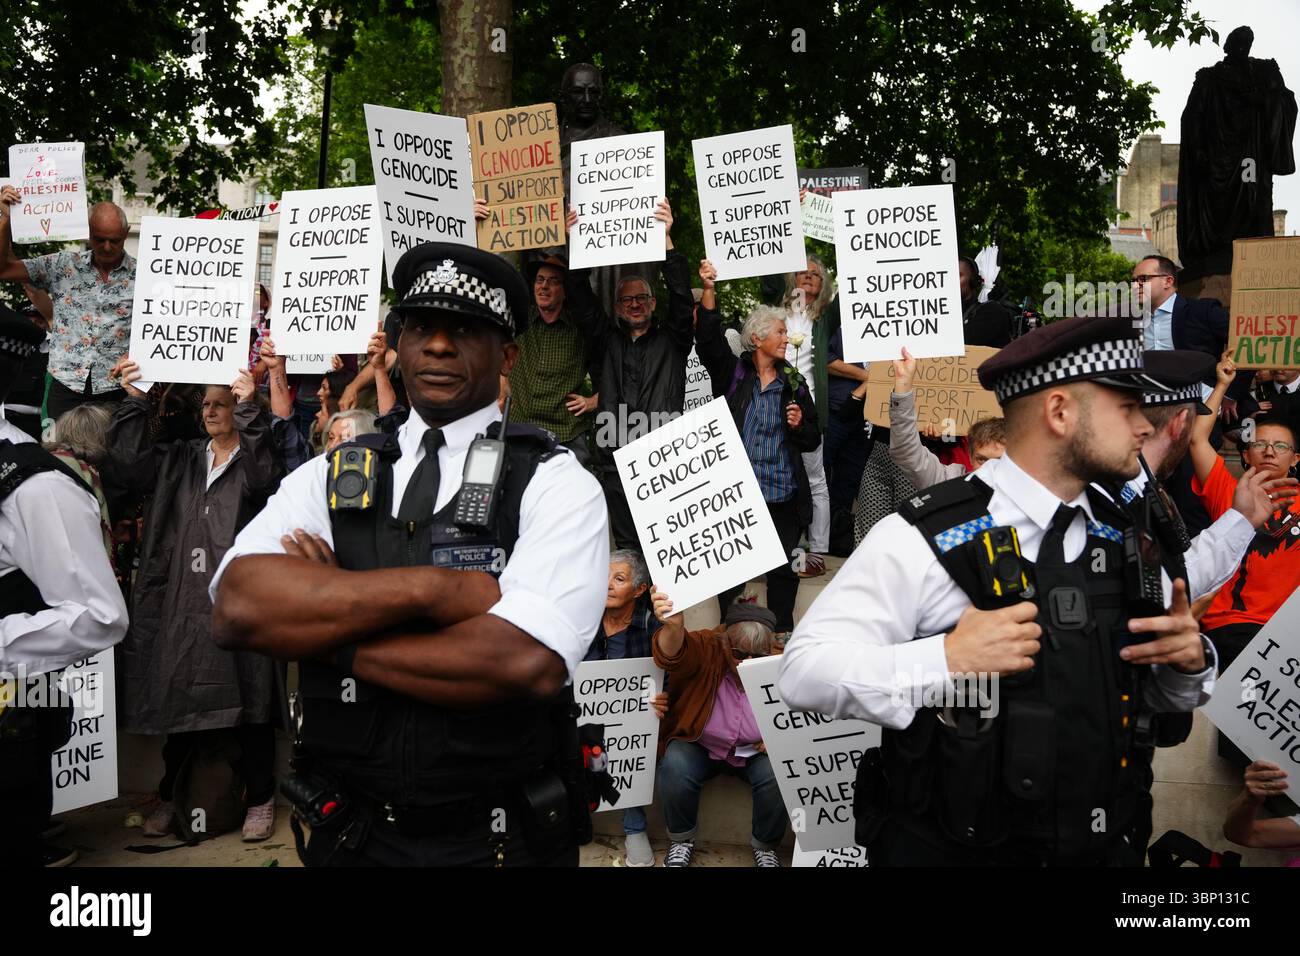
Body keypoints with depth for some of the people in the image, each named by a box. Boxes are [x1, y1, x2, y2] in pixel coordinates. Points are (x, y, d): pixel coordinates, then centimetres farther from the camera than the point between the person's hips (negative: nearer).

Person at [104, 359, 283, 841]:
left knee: (247, 706, 2)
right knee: (179, 701, 11)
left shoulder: (254, 462, 3)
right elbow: (130, 467, 0)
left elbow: (264, 476, -20)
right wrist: (134, 402, -7)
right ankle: (170, 795, 26)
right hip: (181, 603, 4)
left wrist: (249, 407, -28)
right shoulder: (178, 460, 15)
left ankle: (260, 798, 15)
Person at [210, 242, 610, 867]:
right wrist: (428, 589, -22)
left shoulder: (555, 484, -8)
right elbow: (236, 607, -14)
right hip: (350, 838, 3)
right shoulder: (329, 476, 3)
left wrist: (328, 638, -14)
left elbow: (528, 662, -24)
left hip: (501, 842, -2)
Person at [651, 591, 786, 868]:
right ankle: (681, 840, -2)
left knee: (777, 775, -26)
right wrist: (673, 626, -70)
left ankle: (765, 846, 2)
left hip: (755, 752, 1)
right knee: (675, 767, -29)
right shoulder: (707, 648, -22)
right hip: (700, 746, -1)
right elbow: (675, 652, -47)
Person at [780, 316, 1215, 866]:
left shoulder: (1131, 545, 1)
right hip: (948, 851, -5)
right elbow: (803, 672, -21)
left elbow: (1168, 693, 12)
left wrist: (1190, 661, -10)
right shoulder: (927, 537, -18)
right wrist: (944, 659, -32)